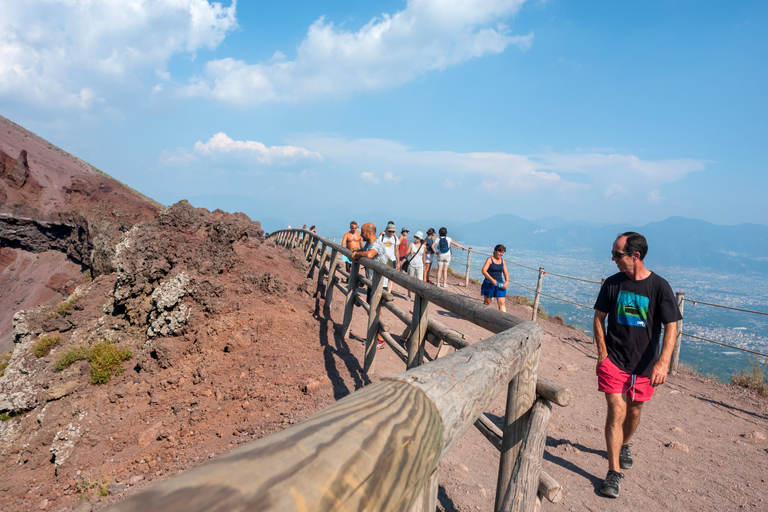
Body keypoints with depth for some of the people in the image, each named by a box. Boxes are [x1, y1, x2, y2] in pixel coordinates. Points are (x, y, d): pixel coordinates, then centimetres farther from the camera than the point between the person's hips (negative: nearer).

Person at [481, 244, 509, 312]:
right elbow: (484, 271, -17)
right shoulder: (490, 259, -6)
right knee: (487, 302, 9)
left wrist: (507, 281, -9)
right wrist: (491, 279, -27)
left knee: (502, 302, -6)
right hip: (489, 283, -3)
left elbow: (506, 273, 11)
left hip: (500, 284, 4)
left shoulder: (502, 261, 8)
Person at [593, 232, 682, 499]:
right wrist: (602, 354, -3)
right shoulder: (612, 283, -3)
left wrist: (663, 362, -20)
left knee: (634, 411, 16)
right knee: (616, 410, -9)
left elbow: (671, 328, -9)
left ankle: (624, 446, 45)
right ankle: (614, 472, 0)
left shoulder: (659, 287, -8)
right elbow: (599, 318, 4)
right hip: (613, 359, 0)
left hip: (644, 364, 0)